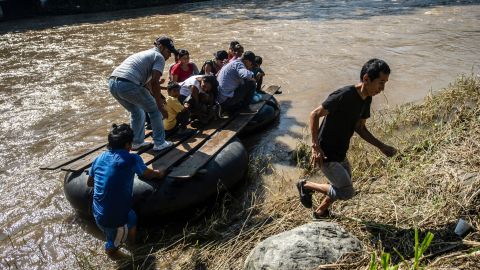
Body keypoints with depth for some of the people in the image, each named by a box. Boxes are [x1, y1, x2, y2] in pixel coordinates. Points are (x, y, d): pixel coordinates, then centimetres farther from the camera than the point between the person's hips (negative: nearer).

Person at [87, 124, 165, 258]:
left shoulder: (99, 158, 3)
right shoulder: (132, 159, -13)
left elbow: (89, 183, 17)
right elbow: (147, 174, 6)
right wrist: (159, 174, 26)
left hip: (98, 215, 6)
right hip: (115, 219, -6)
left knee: (131, 216, 27)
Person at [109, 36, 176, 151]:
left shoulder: (143, 53, 32)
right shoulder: (159, 57, 6)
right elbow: (154, 82, -8)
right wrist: (160, 106, -5)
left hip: (112, 82, 8)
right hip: (128, 85, -8)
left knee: (136, 111, 29)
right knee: (154, 110, 11)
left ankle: (137, 142, 33)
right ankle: (159, 143, 16)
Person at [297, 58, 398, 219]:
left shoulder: (366, 99, 1)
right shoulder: (344, 95, -27)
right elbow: (315, 114, -23)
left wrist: (381, 146, 4)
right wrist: (315, 147, -27)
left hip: (341, 154, 9)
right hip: (325, 154, -9)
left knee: (340, 188, 22)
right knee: (347, 192, -6)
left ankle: (320, 213, 46)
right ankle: (306, 186, 11)